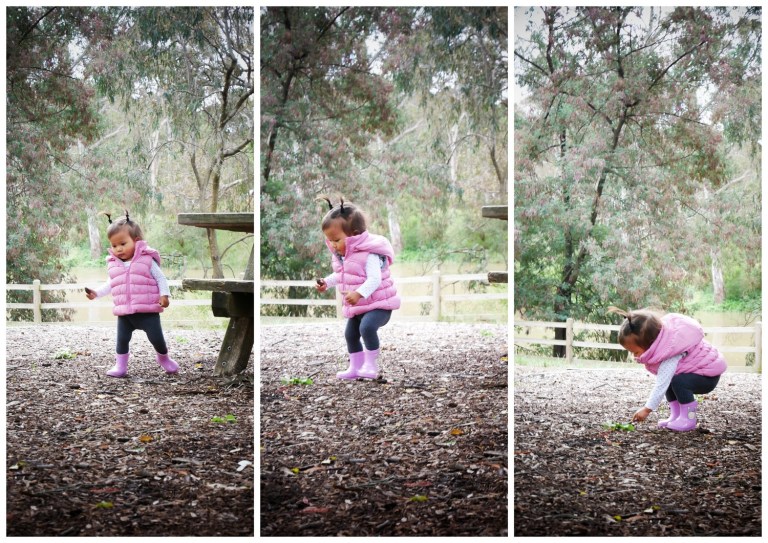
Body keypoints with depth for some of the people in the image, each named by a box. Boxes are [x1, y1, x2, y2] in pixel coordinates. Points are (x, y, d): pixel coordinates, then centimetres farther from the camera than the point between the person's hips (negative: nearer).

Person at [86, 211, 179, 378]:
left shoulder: (147, 259, -6)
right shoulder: (113, 265, 8)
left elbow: (161, 278, -3)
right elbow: (111, 285, 21)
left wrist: (164, 294, -16)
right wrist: (96, 293, 11)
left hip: (148, 310, -4)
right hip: (124, 312, 4)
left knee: (156, 338, 0)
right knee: (122, 339, 2)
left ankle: (164, 358, 27)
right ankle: (120, 365, 14)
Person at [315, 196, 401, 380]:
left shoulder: (368, 254, -27)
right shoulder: (340, 255, 2)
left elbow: (374, 279, -35)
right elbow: (340, 276, 19)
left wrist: (359, 293, -47)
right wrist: (326, 282, 3)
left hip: (378, 304, -10)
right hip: (356, 307, 10)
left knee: (367, 327, -31)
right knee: (350, 334, 15)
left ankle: (371, 364, -17)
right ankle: (356, 367, 31)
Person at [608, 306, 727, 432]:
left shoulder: (670, 356, -33)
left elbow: (661, 386, -33)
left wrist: (647, 409, -31)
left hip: (709, 377, -9)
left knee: (678, 381, -29)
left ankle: (688, 418, -16)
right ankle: (676, 415, 4)